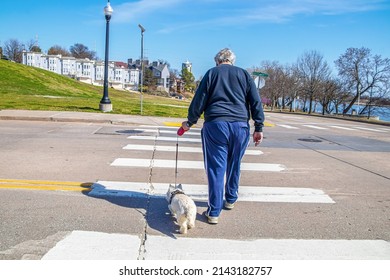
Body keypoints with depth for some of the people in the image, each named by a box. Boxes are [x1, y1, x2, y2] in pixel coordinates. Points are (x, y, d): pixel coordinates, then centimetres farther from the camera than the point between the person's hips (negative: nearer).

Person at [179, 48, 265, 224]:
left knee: (216, 168, 0)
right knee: (234, 165, 19)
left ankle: (214, 212, 0)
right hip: (240, 125, 2)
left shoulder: (211, 73, 10)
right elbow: (256, 102, 7)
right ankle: (230, 200, 34)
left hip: (215, 125, -2)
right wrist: (259, 128, 9)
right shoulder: (244, 74, 14)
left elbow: (199, 101, 5)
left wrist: (190, 122, 15)